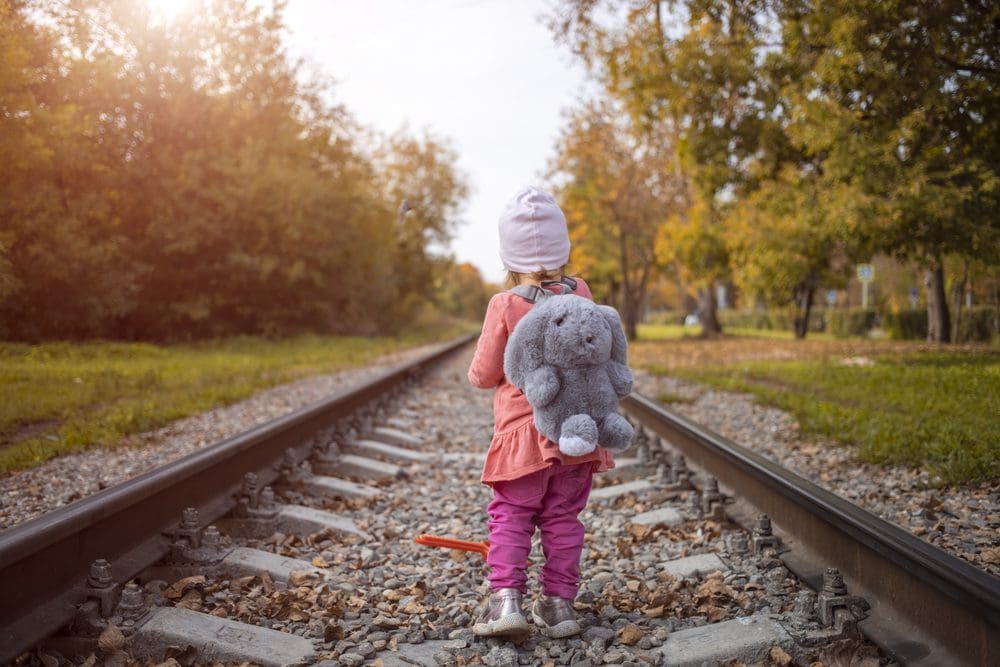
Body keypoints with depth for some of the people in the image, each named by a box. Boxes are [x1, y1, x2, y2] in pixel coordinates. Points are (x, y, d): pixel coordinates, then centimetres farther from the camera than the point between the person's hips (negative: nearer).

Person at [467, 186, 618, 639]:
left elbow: (483, 373, -6)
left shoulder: (505, 306, -13)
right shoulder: (580, 295, -3)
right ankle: (558, 602, 15)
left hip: (523, 433, -3)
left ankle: (505, 597, -4)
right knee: (563, 519, 12)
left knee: (510, 517, 7)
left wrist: (481, 373, 15)